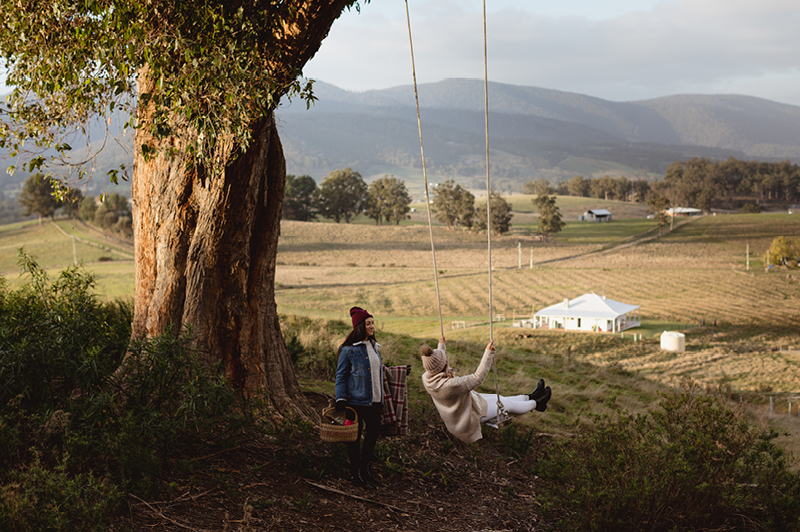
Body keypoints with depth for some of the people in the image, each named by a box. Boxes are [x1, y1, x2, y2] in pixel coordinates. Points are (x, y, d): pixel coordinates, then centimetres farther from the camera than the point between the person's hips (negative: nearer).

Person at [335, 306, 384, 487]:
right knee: (355, 436, 1)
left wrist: (381, 398, 22)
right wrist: (340, 399, -14)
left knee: (374, 432, 9)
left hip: (374, 401, 7)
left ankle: (365, 470, 24)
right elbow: (341, 375, -7)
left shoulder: (374, 346, 13)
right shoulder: (349, 349, -9)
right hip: (356, 401, -7)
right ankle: (354, 474, 12)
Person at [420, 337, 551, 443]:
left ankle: (530, 397, 42)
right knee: (507, 404, 12)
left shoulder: (426, 378, -18)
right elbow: (478, 378, -37)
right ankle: (536, 403, 38)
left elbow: (437, 365, 7)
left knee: (498, 398, 22)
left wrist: (441, 346, 18)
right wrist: (488, 353, -36)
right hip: (471, 416, -8)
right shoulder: (451, 385, -44)